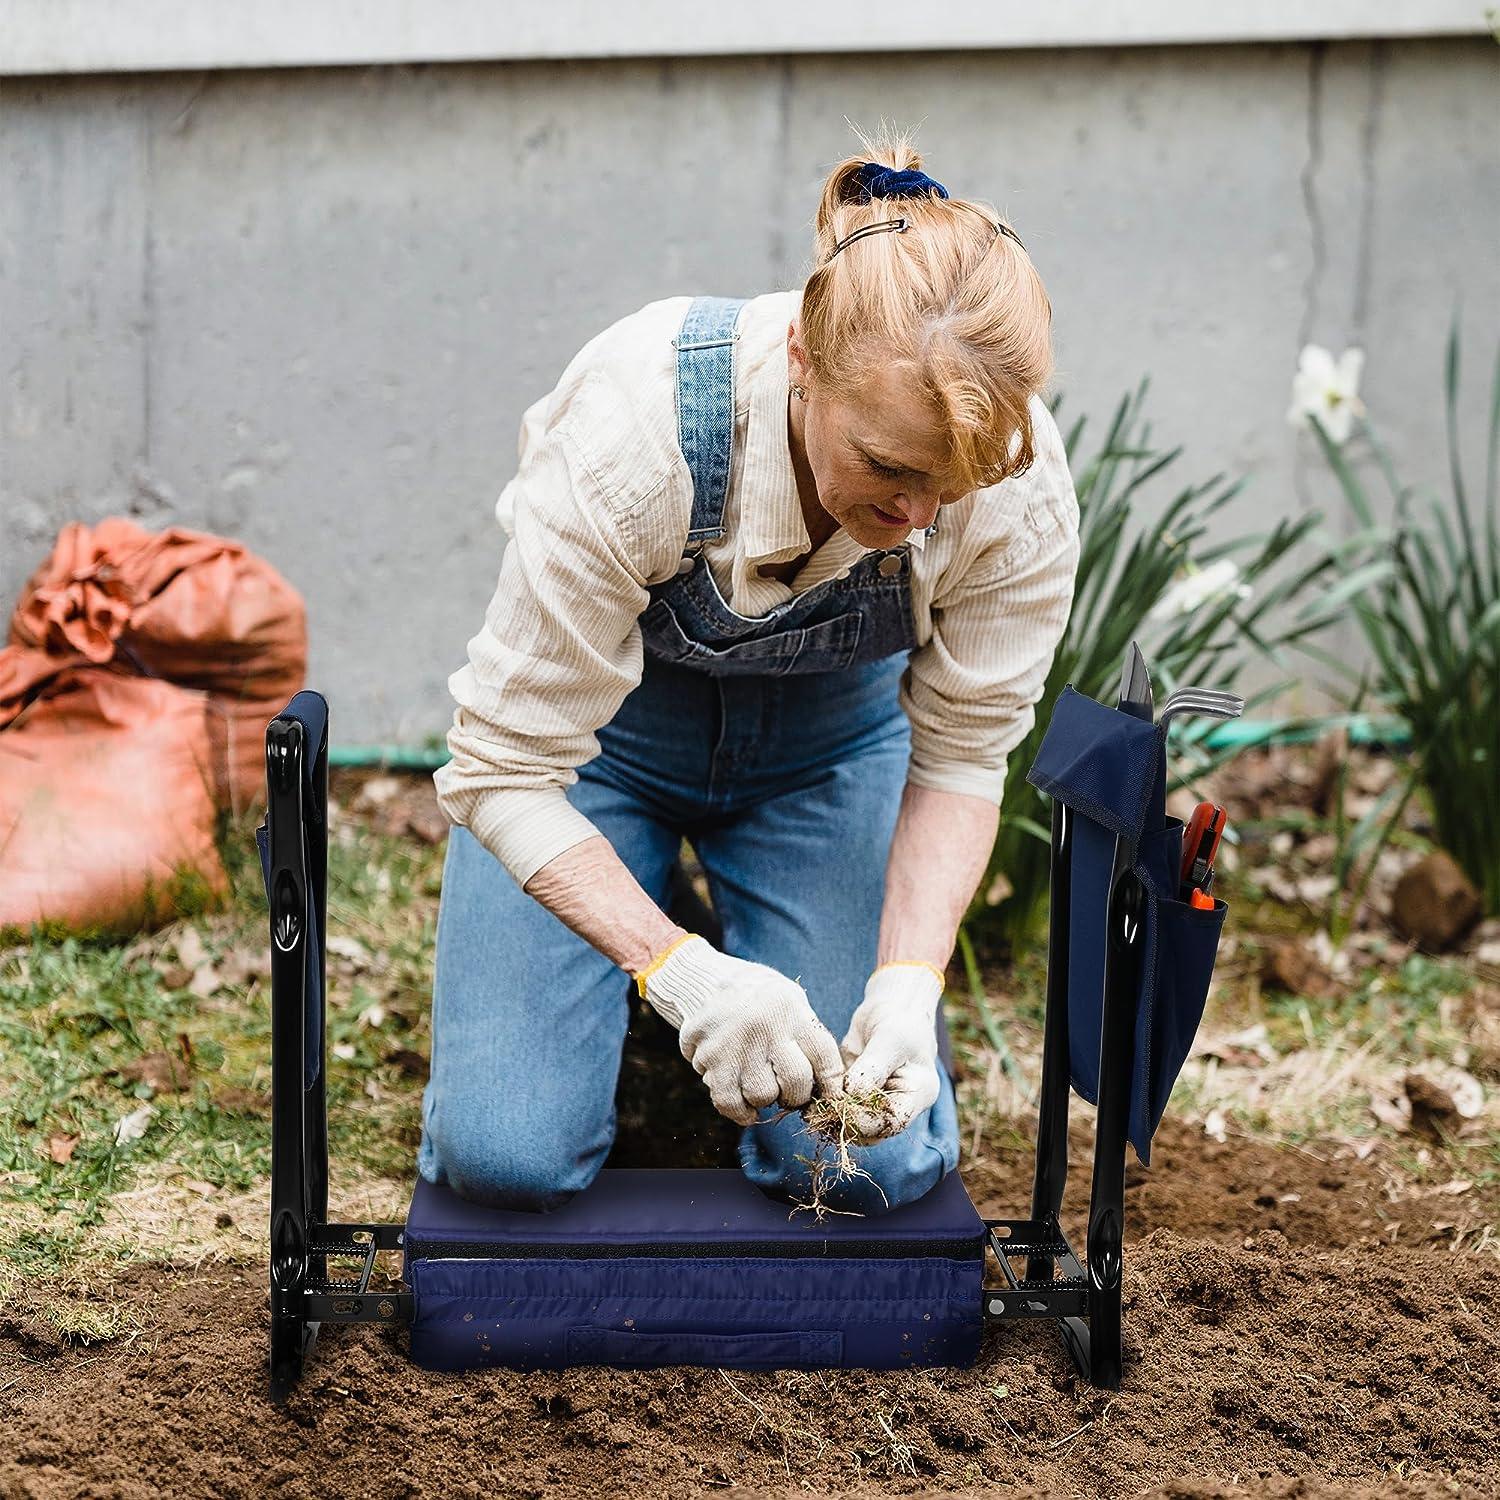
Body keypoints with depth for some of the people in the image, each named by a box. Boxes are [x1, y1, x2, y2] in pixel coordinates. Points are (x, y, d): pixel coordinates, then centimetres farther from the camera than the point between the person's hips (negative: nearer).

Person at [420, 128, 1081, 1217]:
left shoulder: (1024, 485, -30)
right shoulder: (634, 432, -39)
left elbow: (961, 756, -14)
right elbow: (503, 768, -31)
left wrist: (910, 983, -29)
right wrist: (681, 969, -43)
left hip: (828, 736, 2)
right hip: (605, 725, -2)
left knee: (869, 1164, -12)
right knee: (508, 1155, -15)